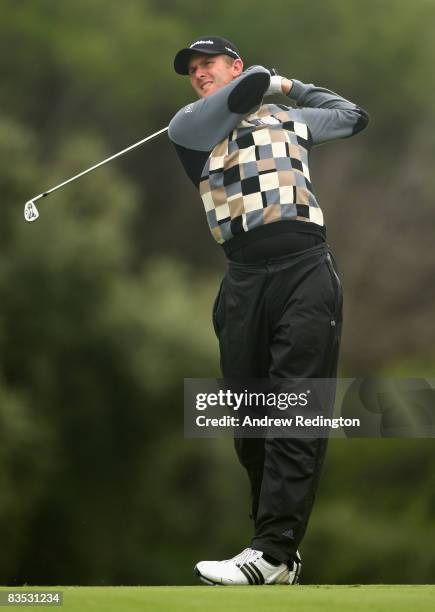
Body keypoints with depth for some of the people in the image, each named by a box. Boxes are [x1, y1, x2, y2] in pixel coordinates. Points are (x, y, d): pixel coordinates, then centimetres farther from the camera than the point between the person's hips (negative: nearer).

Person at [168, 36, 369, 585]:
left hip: (305, 269, -1)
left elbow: (354, 117, 40)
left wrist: (295, 86, 37)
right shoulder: (188, 126, 13)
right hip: (244, 279, 1)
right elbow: (249, 86, -3)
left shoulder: (290, 118, 24)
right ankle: (275, 531, 10)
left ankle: (273, 555, -21)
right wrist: (274, 83, 17)